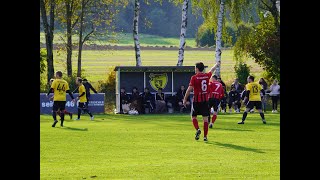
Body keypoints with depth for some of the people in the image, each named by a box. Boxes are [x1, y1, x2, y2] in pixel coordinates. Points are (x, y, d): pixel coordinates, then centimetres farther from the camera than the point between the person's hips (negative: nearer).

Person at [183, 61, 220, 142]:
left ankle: (197, 129, -14)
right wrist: (217, 64, 46)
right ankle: (205, 136, 2)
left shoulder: (194, 77, -10)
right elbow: (212, 70, 24)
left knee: (193, 116, 11)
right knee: (205, 118, 4)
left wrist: (185, 99, -2)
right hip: (205, 100, 3)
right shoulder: (207, 76, 3)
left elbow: (189, 89, -11)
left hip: (197, 100, -3)